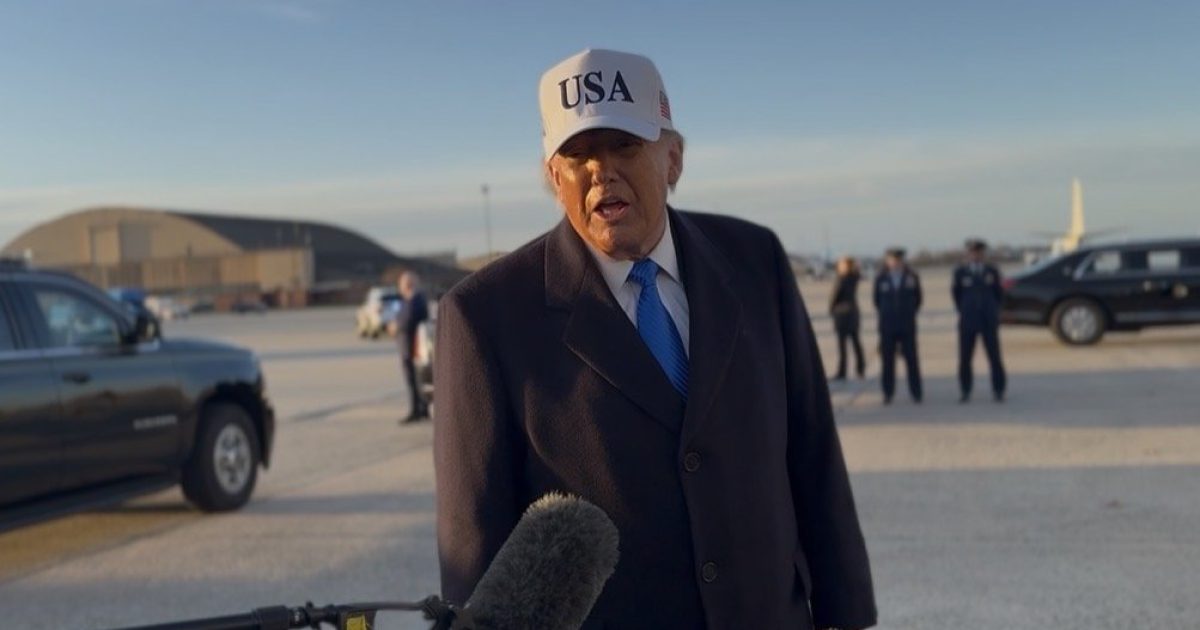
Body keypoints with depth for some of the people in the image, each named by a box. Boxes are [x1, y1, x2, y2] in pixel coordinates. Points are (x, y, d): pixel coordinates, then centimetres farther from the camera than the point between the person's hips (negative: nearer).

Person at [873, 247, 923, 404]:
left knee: (911, 359, -1)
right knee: (887, 360, 1)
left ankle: (916, 393, 6)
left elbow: (917, 299, 12)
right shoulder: (881, 279, 1)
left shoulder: (912, 277, 1)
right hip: (887, 327, 0)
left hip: (907, 326, 0)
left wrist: (909, 314, 12)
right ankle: (888, 393, 8)